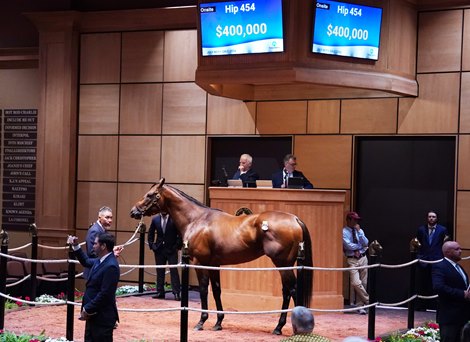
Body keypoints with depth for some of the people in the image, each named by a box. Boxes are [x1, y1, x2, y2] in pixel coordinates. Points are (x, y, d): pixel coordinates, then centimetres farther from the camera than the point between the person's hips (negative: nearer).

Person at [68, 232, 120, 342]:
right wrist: (75, 246, 20)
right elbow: (86, 261, 31)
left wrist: (87, 310, -18)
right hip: (93, 314, 10)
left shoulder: (111, 266, -23)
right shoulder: (100, 261, 6)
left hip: (103, 317, -10)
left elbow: (105, 294, -25)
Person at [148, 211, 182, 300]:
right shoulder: (155, 219, 4)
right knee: (159, 272, 8)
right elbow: (150, 234, 14)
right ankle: (160, 292, 15)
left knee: (174, 271, -6)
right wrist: (151, 245, 4)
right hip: (159, 249, 4)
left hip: (171, 250, -4)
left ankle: (176, 293, -5)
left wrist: (177, 246, -9)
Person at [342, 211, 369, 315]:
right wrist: (361, 246, -3)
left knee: (363, 283, 3)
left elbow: (365, 243, -1)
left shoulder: (360, 230, 13)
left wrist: (359, 231, -7)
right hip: (352, 260, -5)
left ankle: (360, 306, 11)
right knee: (356, 283, -17)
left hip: (363, 258, 5)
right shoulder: (344, 232, -3)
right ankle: (368, 301, -2)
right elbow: (348, 245, -15)